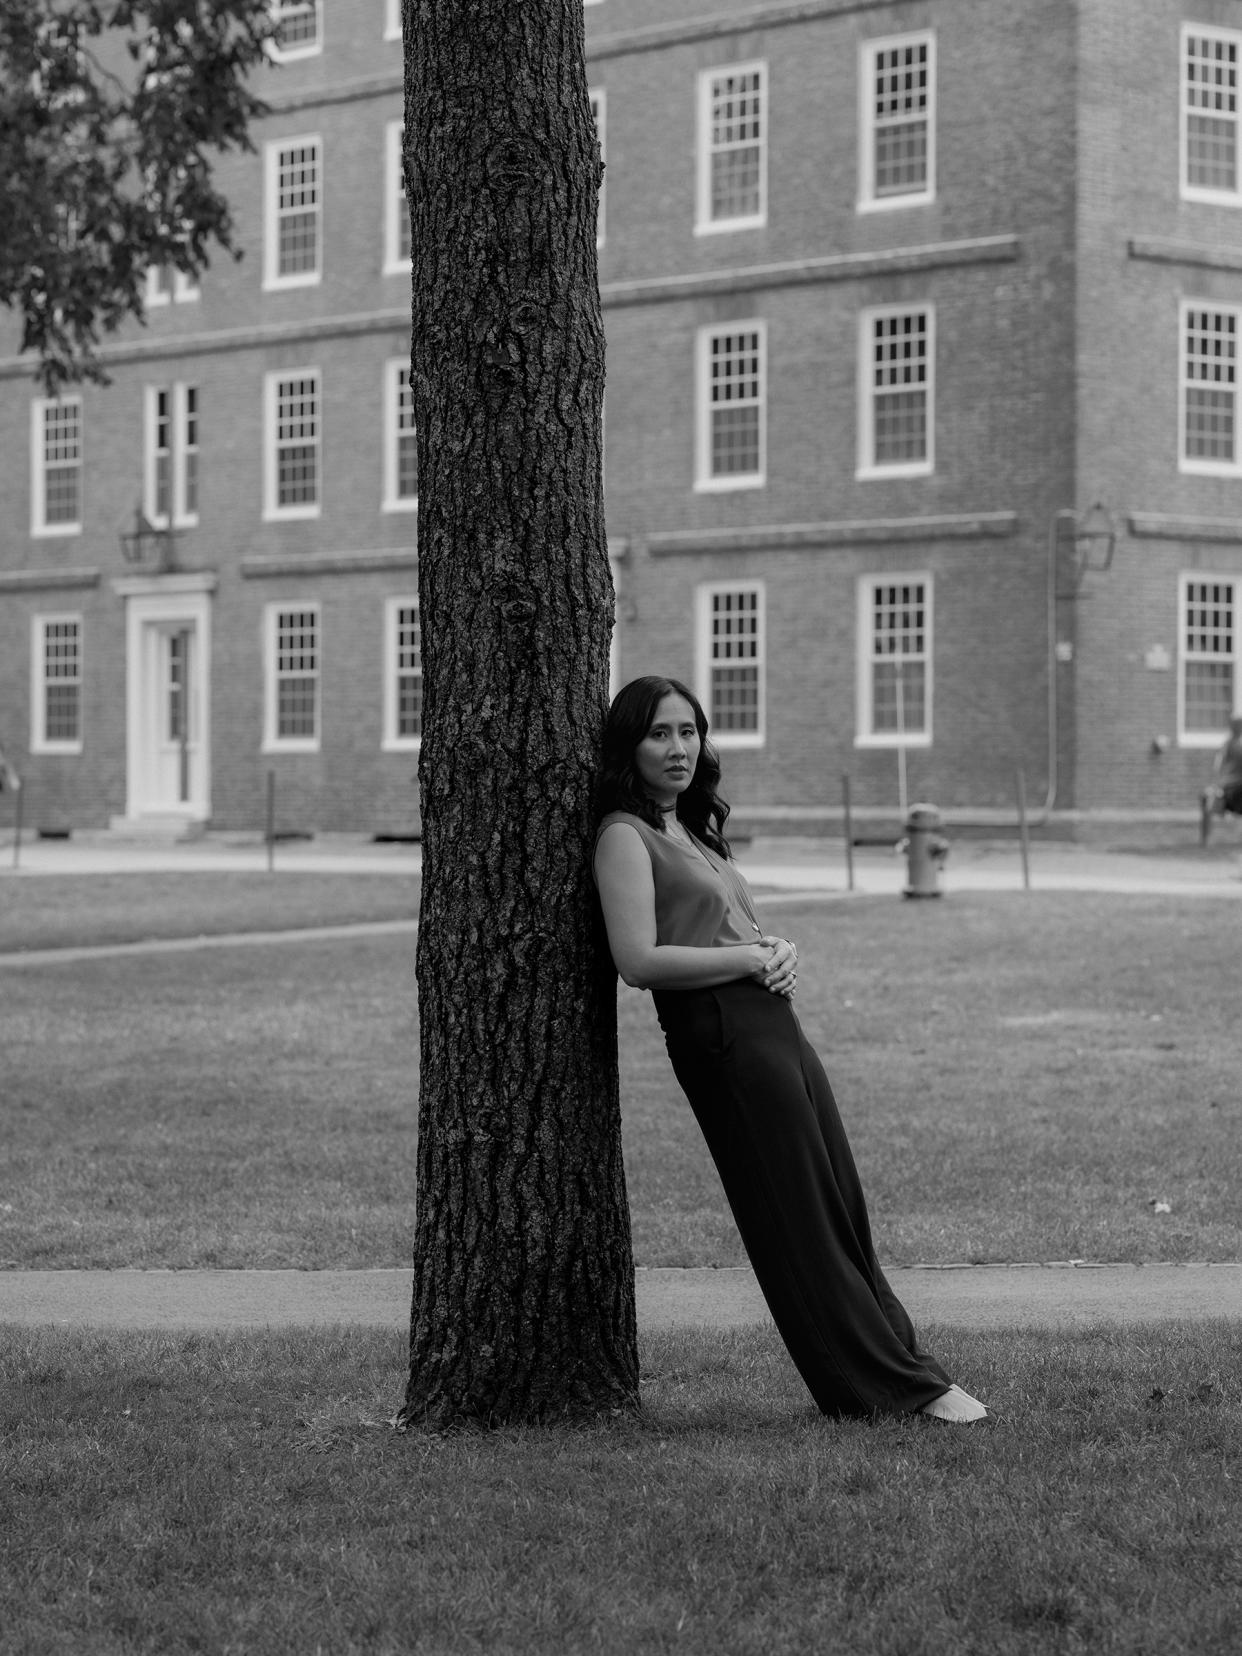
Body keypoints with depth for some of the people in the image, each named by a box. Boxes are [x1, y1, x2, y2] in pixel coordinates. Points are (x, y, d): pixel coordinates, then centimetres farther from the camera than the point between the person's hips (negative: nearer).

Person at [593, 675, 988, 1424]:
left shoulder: (694, 830, 21)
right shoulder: (625, 836, -6)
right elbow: (639, 960, -17)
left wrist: (780, 950, 2)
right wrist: (753, 956, -11)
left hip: (775, 1023, 9)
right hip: (722, 1035, -9)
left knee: (844, 1215, 11)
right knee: (799, 1223, -2)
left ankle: (903, 1373, 19)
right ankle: (897, 1385, 4)